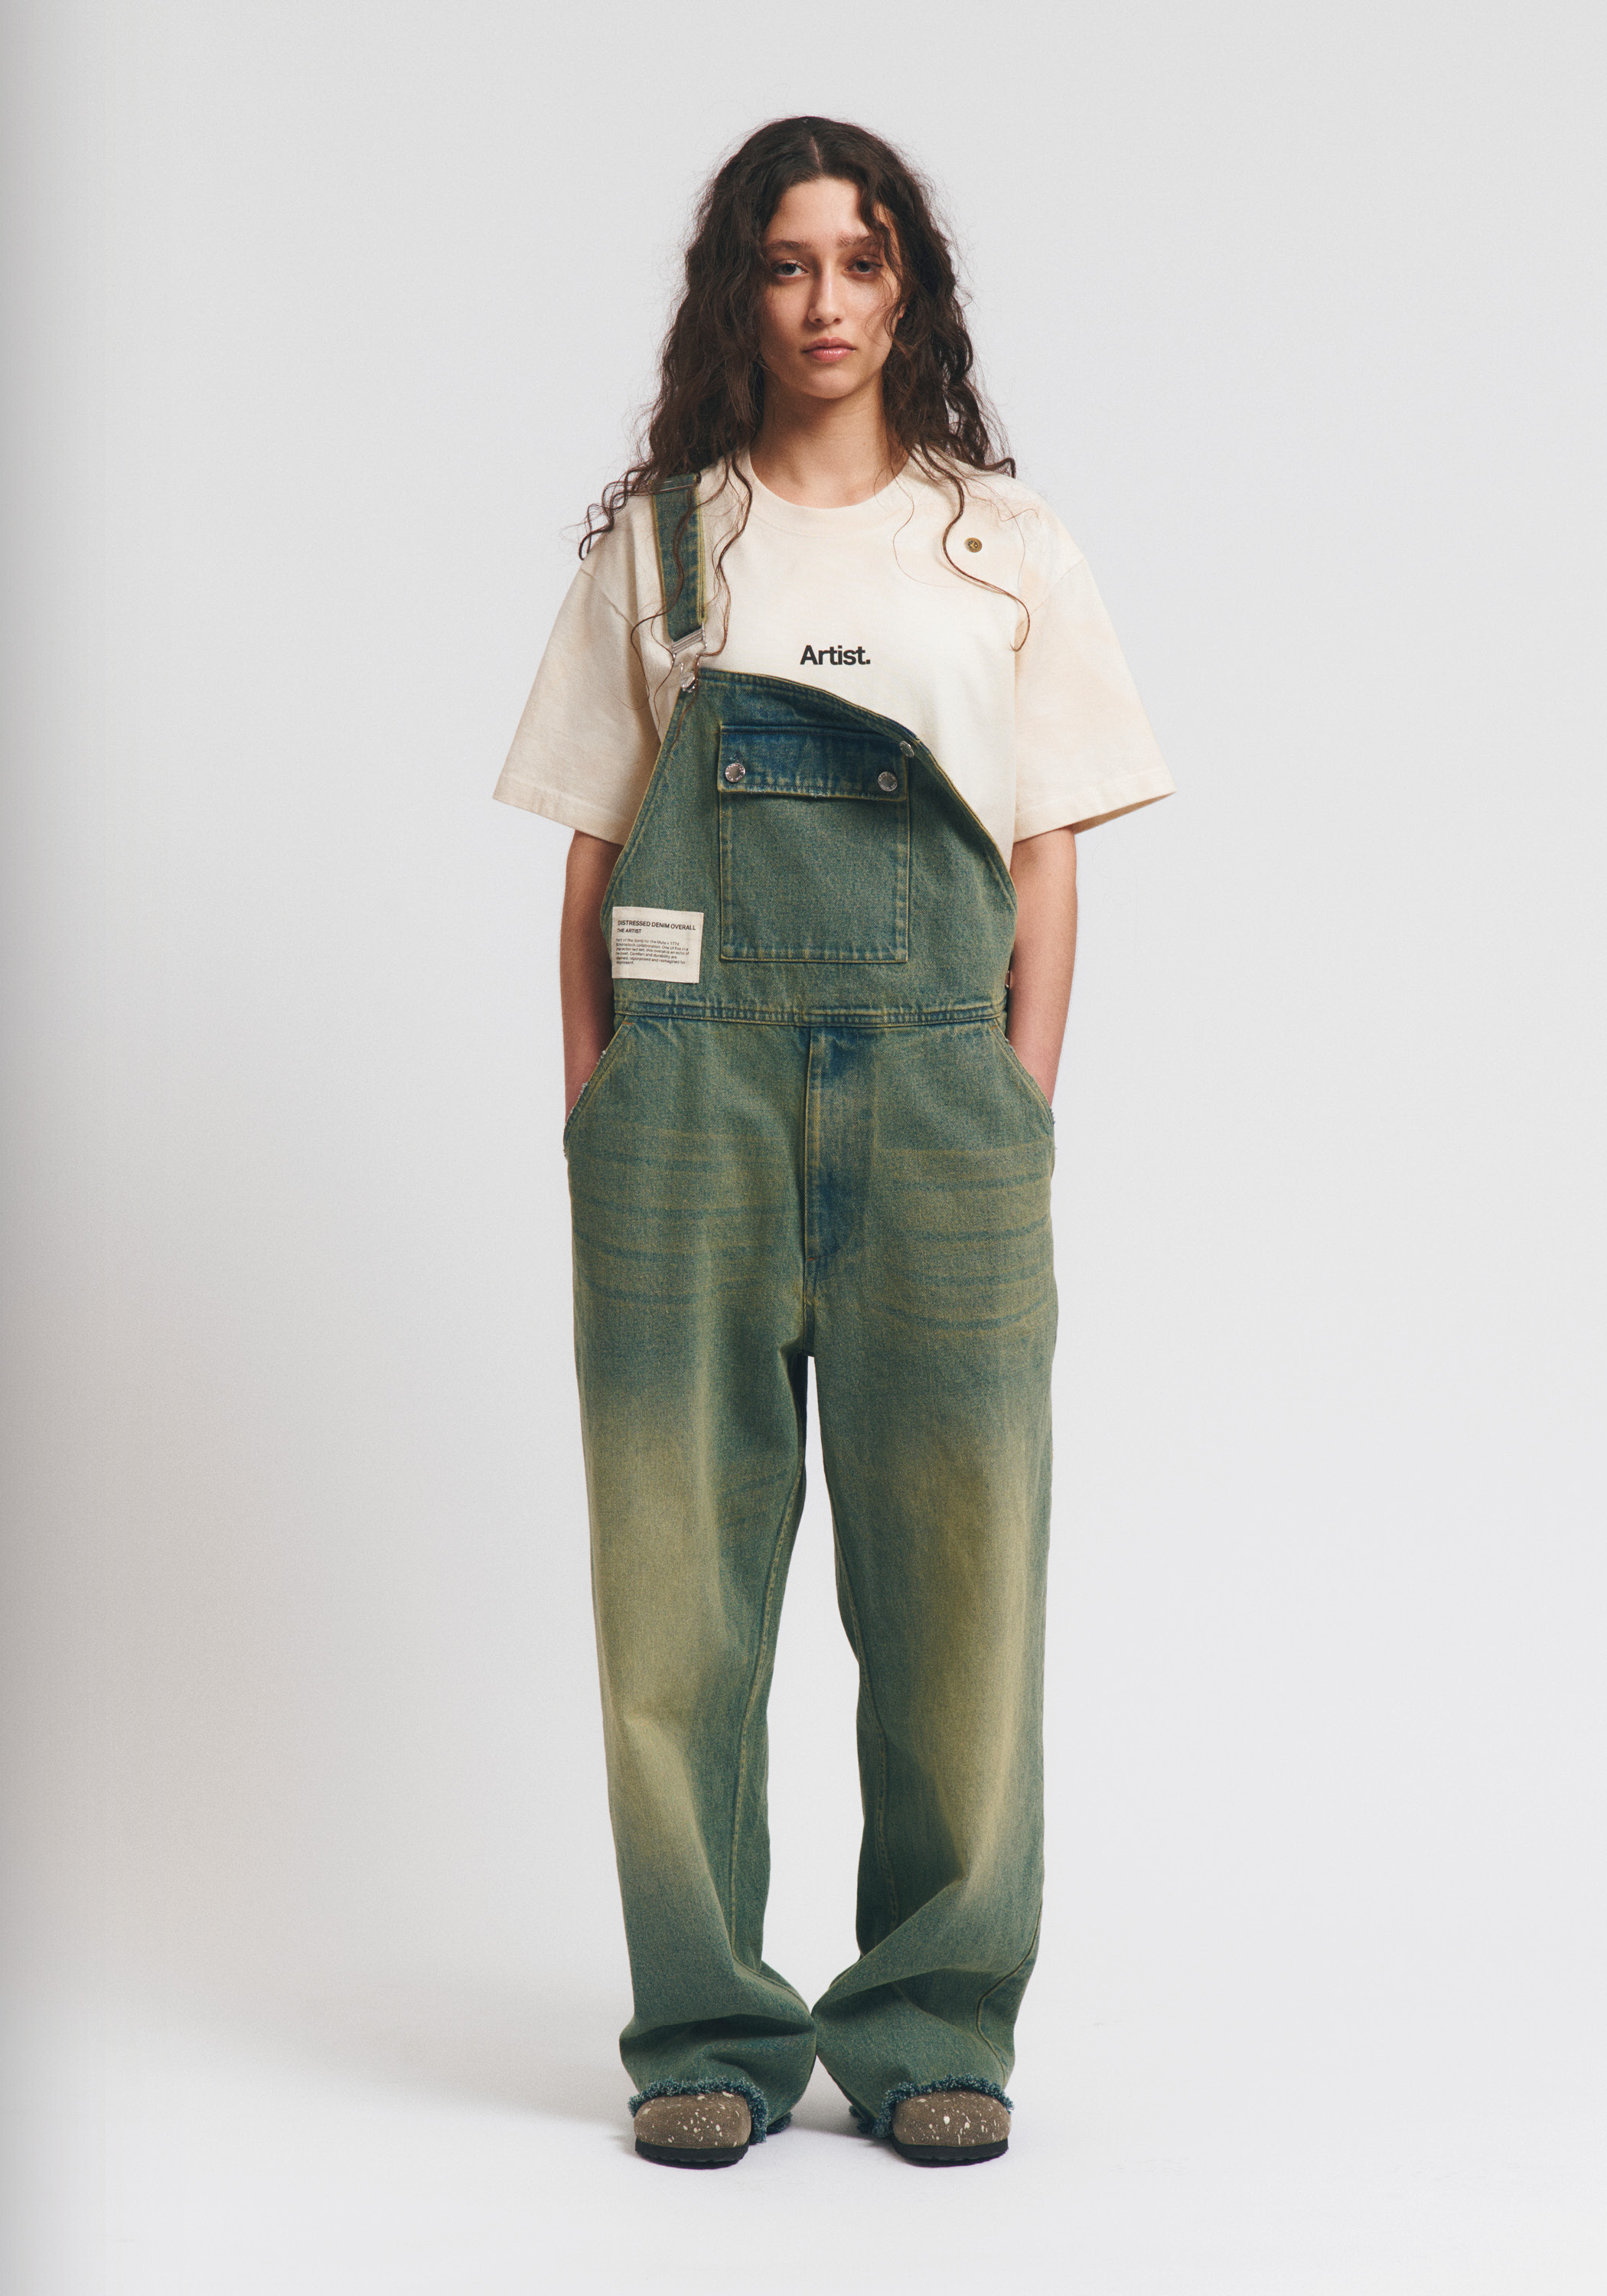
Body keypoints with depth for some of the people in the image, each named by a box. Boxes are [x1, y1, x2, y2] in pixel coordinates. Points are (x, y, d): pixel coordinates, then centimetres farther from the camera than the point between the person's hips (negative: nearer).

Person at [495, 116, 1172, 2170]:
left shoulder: (1003, 545, 13)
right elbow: (593, 863, 11)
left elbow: (1047, 866, 9)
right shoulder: (655, 544, 13)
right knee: (680, 1556, -1)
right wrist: (595, 1128, 2)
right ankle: (709, 2028, 9)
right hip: (690, 1079, 0)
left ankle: (932, 2022, 9)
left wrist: (1016, 1130, -1)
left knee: (954, 1557, -3)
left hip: (930, 1079, 0)